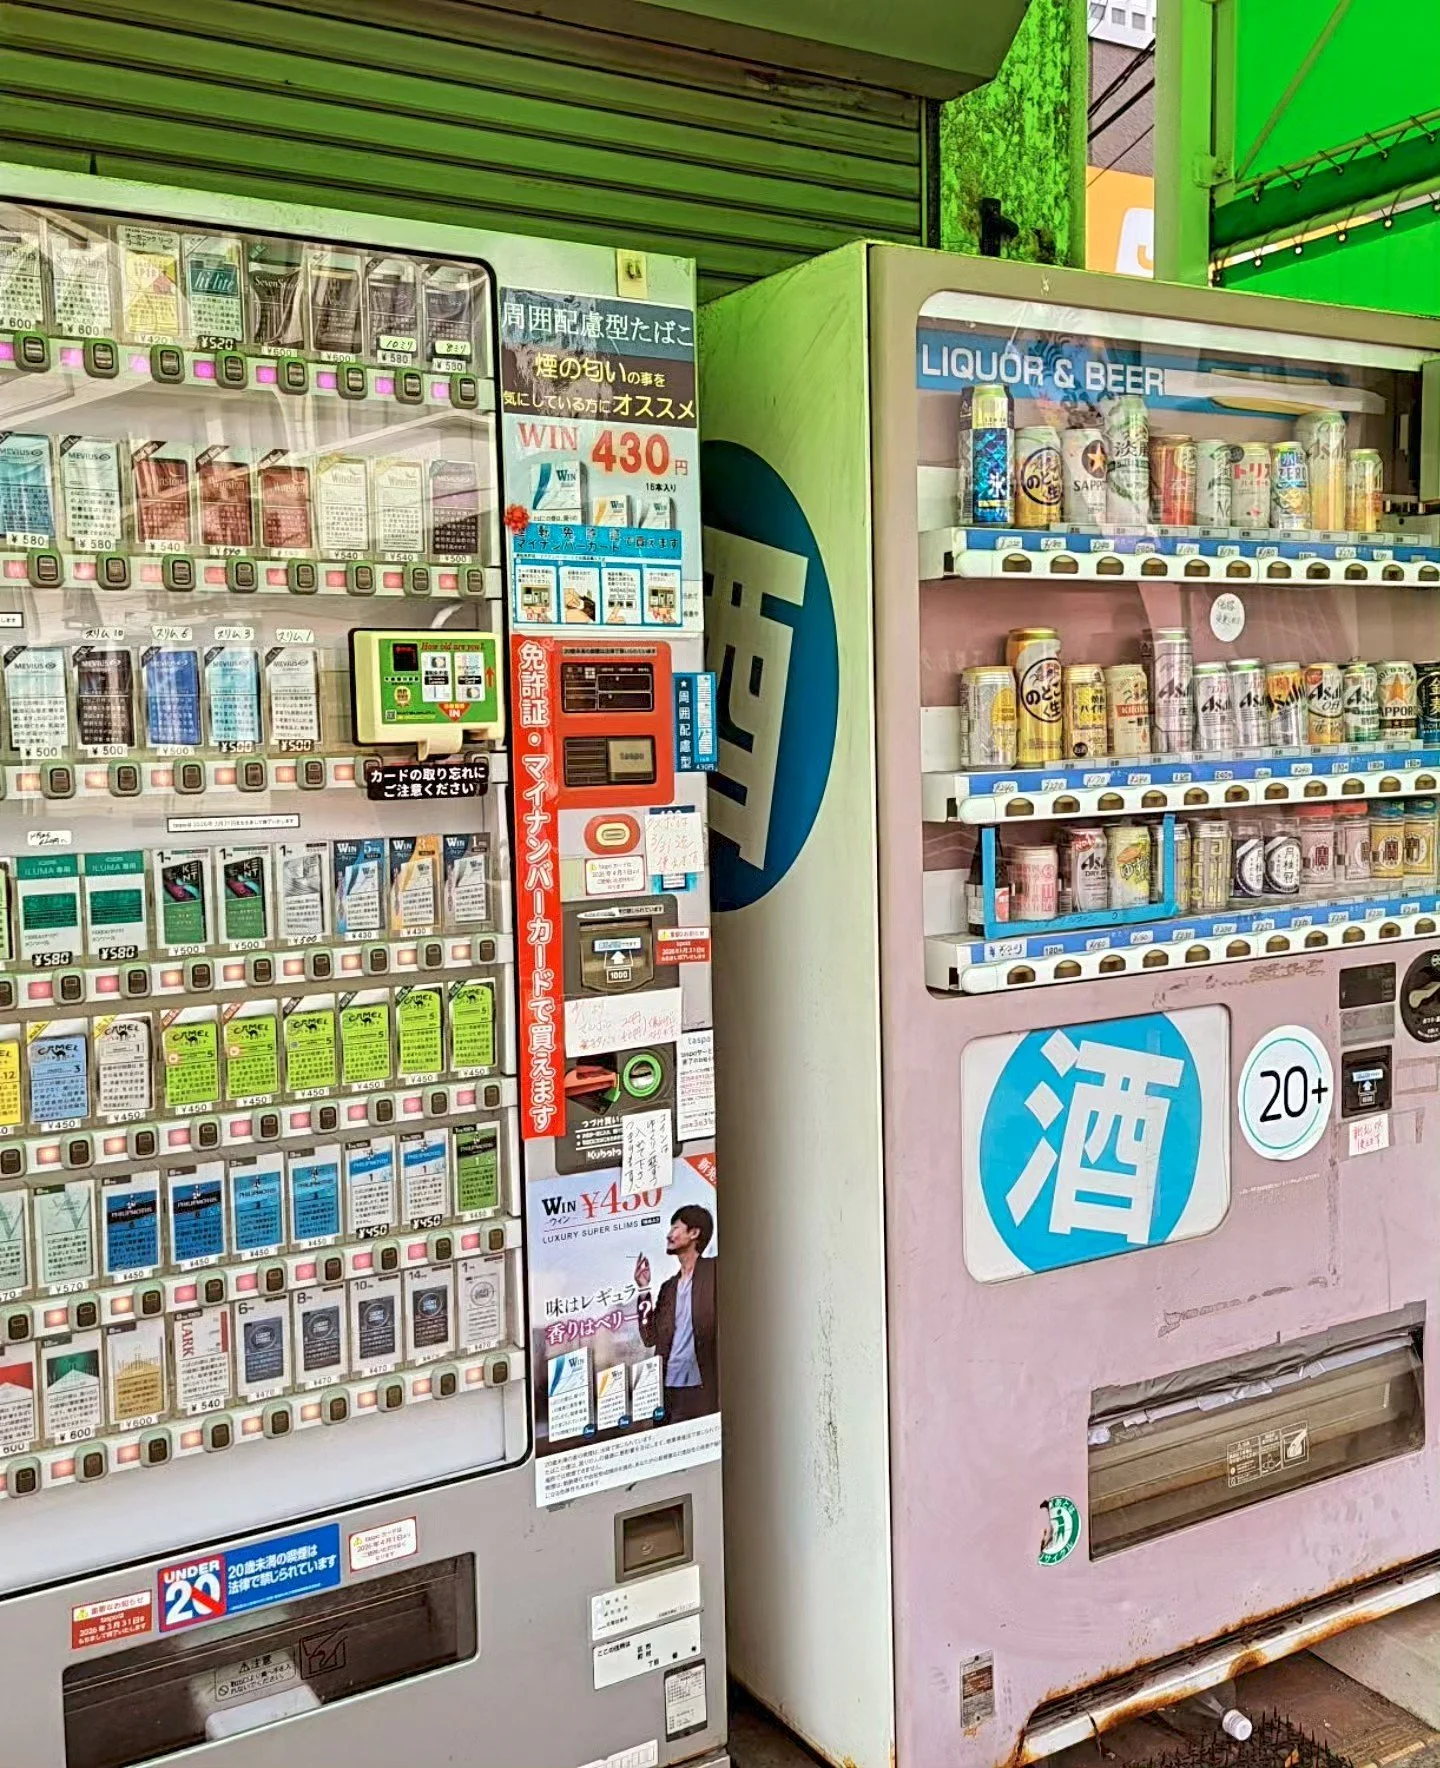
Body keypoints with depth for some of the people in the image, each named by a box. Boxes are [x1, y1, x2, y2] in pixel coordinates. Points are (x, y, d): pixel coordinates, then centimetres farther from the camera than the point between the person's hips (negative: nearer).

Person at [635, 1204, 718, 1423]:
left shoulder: (715, 1270, 4)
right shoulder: (668, 1287, 21)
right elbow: (651, 1337, 14)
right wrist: (644, 1290, 8)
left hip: (702, 1387, -5)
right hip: (669, 1388, 5)